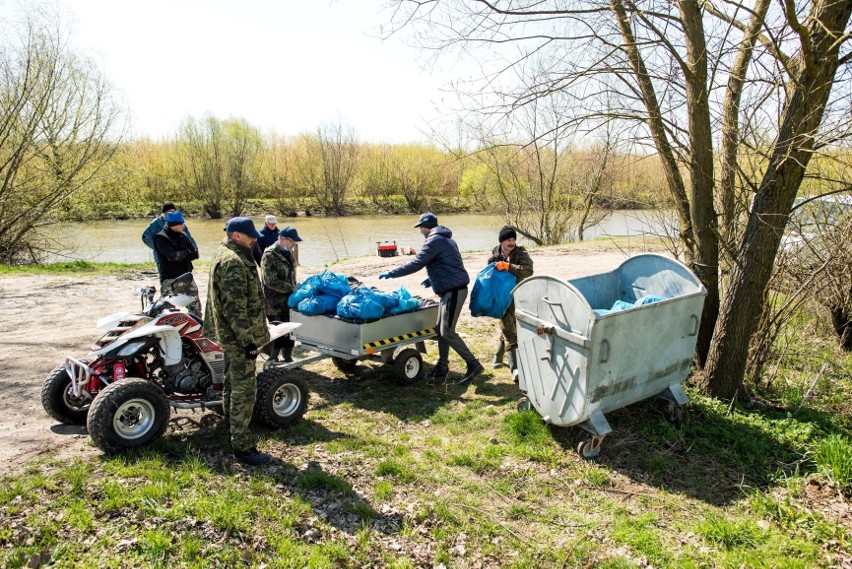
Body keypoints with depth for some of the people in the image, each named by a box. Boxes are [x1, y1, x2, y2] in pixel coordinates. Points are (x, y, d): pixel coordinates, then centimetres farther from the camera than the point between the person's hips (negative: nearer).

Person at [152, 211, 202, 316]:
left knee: (195, 306, 12)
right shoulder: (161, 238, -10)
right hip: (170, 280, -6)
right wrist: (186, 252, -8)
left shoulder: (182, 235, 11)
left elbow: (195, 253, 3)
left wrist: (181, 257, -13)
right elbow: (172, 256, -23)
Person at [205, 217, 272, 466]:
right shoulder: (233, 262, -20)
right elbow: (234, 307, -26)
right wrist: (248, 340, -25)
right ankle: (242, 446, 2)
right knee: (244, 391, -5)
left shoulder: (224, 255, 14)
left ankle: (233, 427, 37)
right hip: (239, 336, -11)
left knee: (233, 384, 22)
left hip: (229, 334, 11)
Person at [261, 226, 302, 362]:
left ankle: (288, 358, 24)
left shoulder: (288, 254, 13)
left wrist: (295, 288, 10)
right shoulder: (269, 256, -12)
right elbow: (271, 281, -19)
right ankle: (272, 360, 12)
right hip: (275, 304, -7)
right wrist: (292, 288, -19)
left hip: (289, 301, 7)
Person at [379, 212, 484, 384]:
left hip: (453, 291, -10)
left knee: (447, 332, -9)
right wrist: (433, 279, 21)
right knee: (441, 329, 11)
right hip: (451, 290, 10)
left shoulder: (434, 241, -12)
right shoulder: (446, 239, 20)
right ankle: (442, 368, 16)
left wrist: (391, 273, -11)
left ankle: (473, 364, -2)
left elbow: (416, 264, -18)